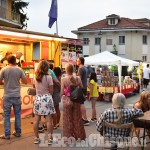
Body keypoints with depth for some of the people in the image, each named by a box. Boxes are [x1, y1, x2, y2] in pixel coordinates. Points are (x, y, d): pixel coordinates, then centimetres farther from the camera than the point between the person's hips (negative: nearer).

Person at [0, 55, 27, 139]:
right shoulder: (19, 70, -3)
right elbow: (25, 82, 1)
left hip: (7, 96, -2)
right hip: (17, 96, 2)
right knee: (17, 114, 13)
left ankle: (7, 134, 6)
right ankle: (18, 132, 20)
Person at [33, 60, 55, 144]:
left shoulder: (35, 77, 3)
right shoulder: (48, 77, -10)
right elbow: (51, 91, -7)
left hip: (38, 98, 4)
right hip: (47, 99, -4)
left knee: (36, 120, 7)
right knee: (49, 120, 0)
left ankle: (37, 138, 15)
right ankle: (50, 138, 4)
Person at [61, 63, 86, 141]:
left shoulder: (63, 79, -12)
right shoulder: (78, 78, -6)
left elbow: (62, 92, -10)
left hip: (67, 101, -2)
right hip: (76, 101, 2)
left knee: (68, 120, 10)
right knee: (77, 119, 15)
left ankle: (69, 136, 16)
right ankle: (79, 135, 25)